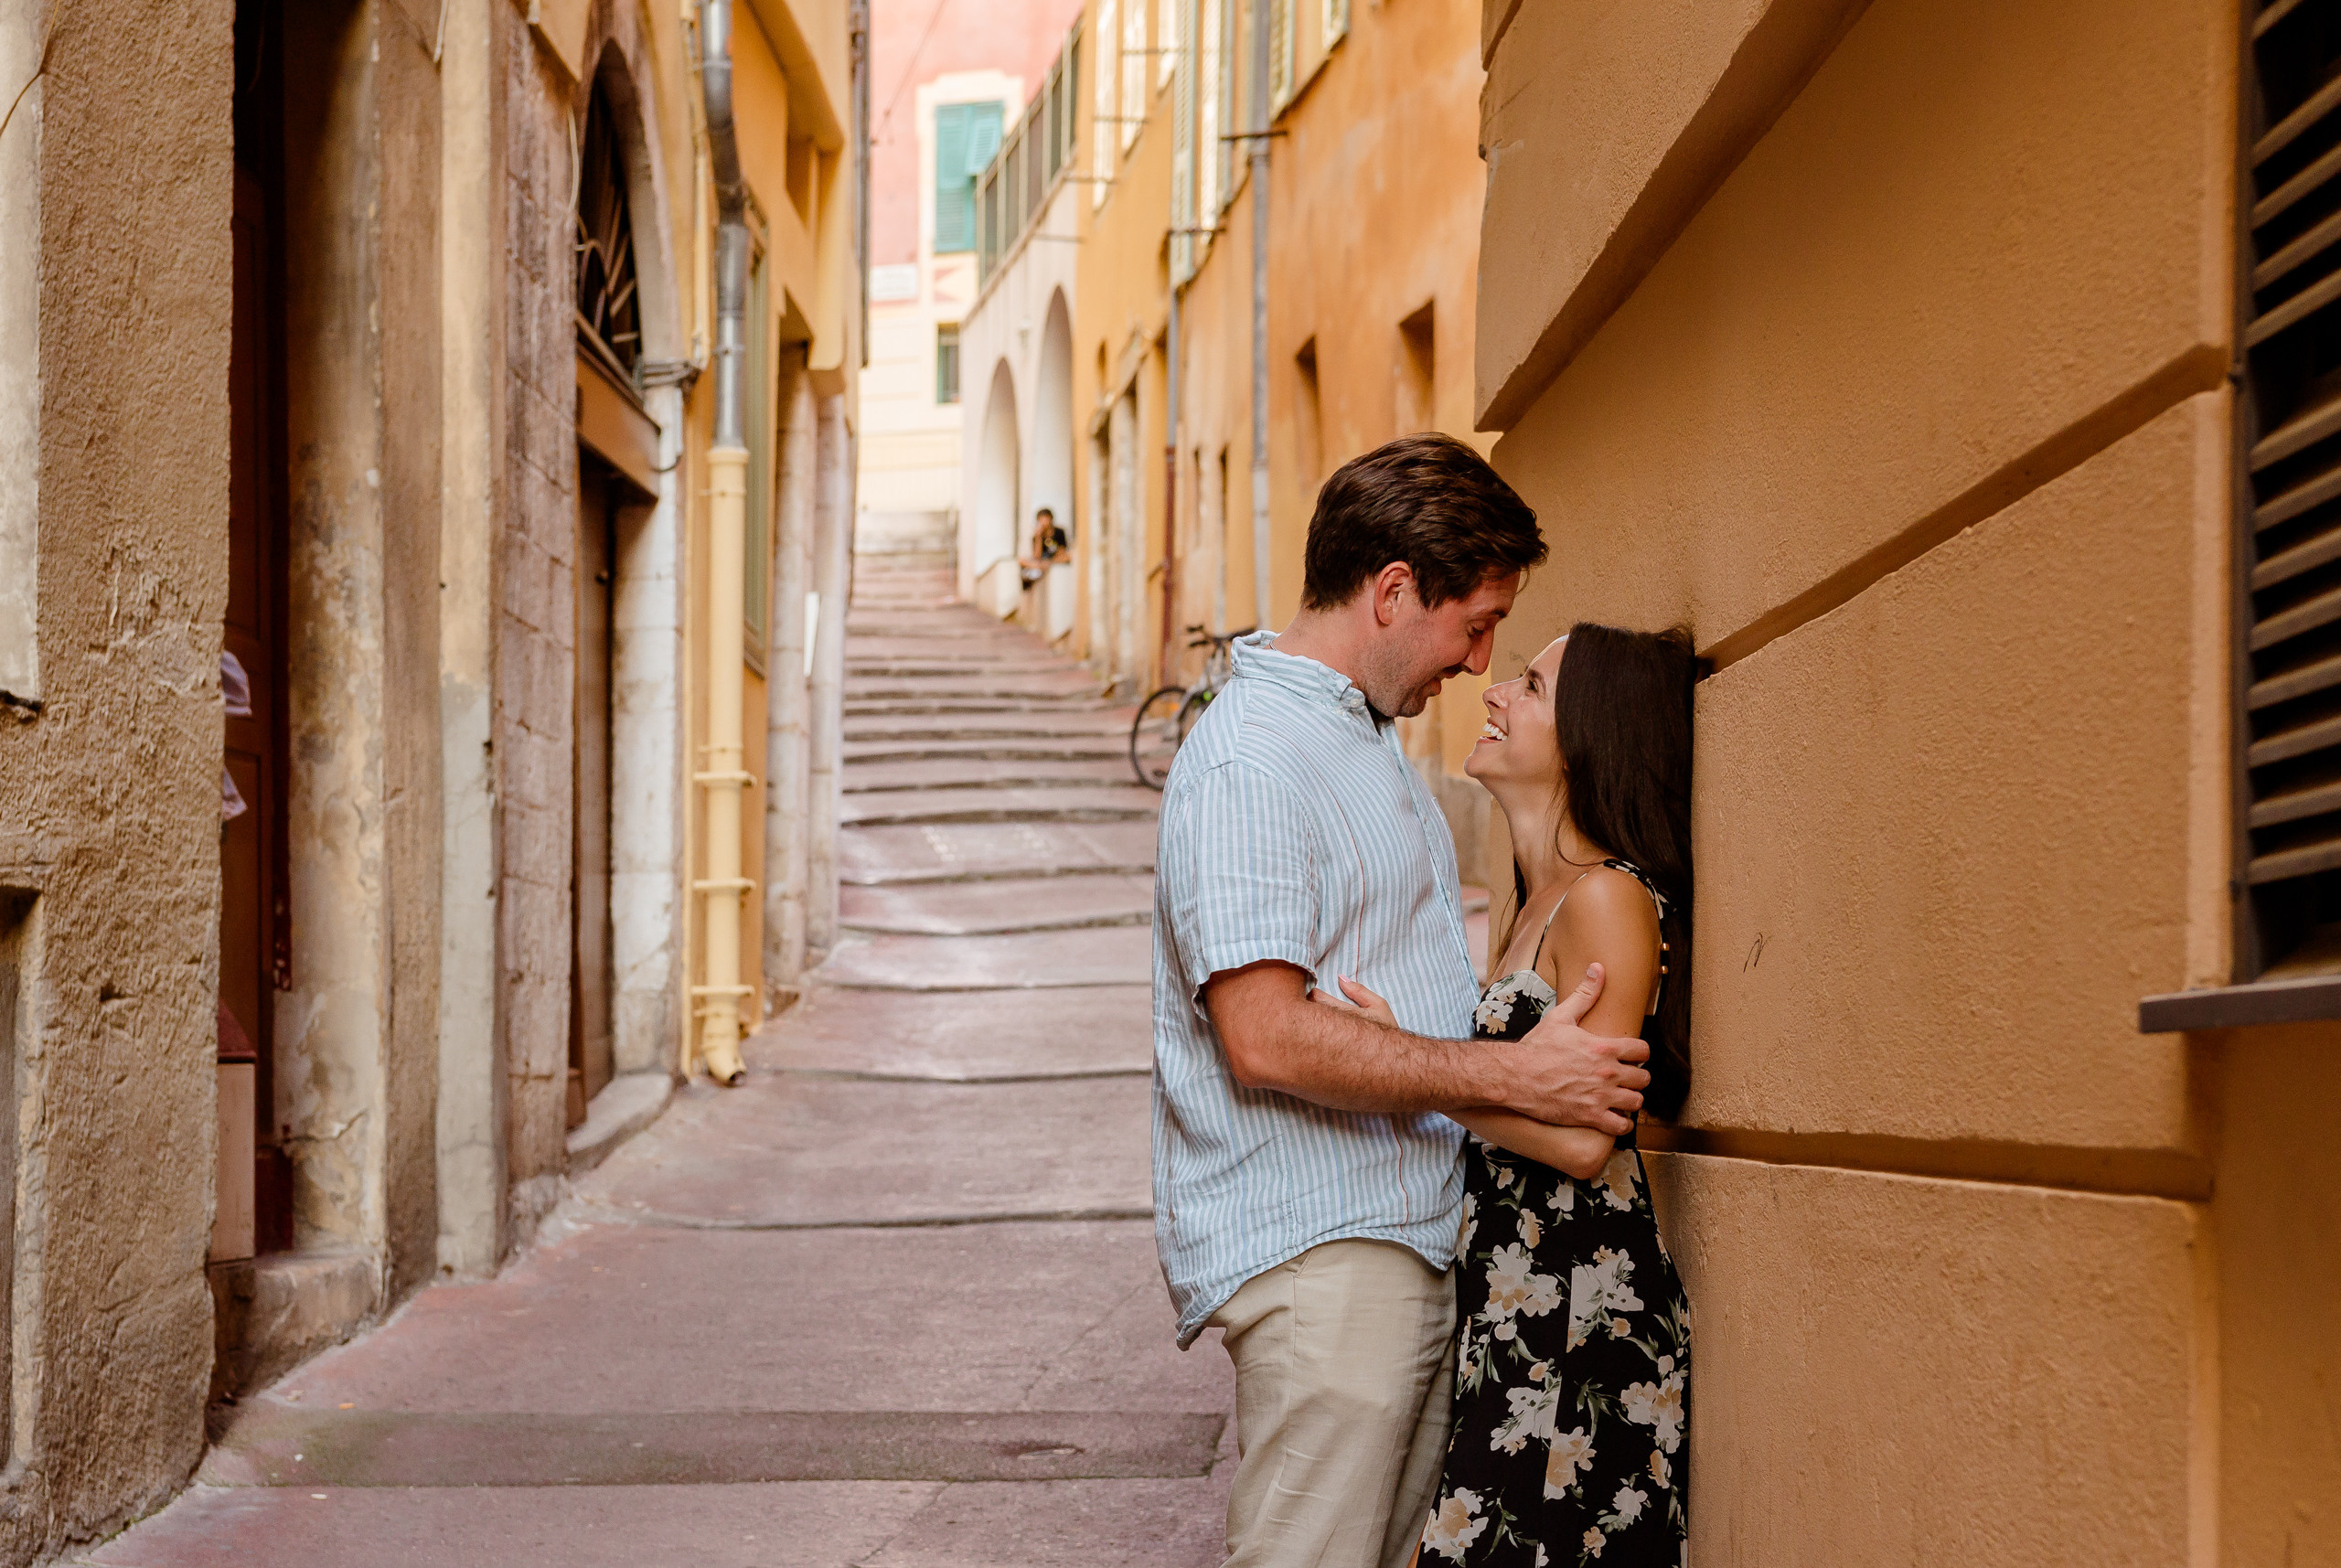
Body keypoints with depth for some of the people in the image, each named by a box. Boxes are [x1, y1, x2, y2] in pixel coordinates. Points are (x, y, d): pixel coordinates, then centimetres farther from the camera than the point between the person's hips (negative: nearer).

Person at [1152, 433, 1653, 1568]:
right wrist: (1511, 1074, -17)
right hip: (1314, 1255, -10)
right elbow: (1267, 1037, -21)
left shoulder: (1370, 739, 21)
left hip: (1412, 1245, 10)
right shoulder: (1249, 757, -13)